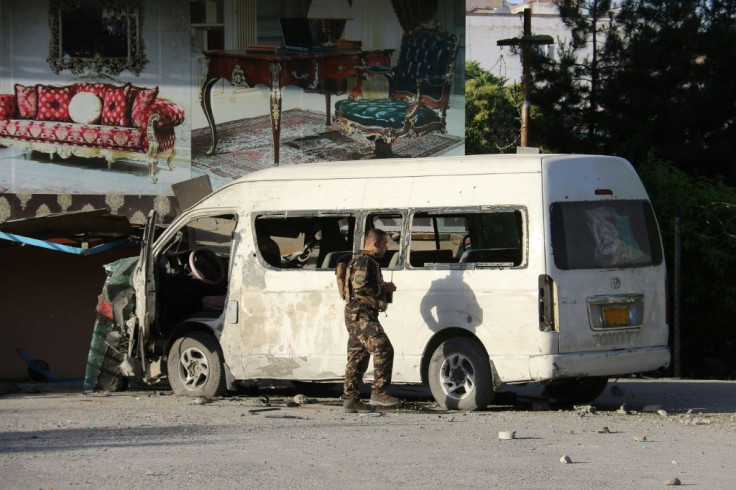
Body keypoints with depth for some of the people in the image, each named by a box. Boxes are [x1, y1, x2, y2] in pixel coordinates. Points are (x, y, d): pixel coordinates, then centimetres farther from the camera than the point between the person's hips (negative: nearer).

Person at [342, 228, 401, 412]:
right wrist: (384, 288, -12)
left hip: (357, 316, 11)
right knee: (383, 350, -16)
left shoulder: (368, 262, 24)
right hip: (362, 316, -11)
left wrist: (384, 288, 17)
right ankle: (379, 393, -19)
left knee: (357, 358, 9)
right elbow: (360, 287, -23)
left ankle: (350, 398, 9)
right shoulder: (364, 261, -11)